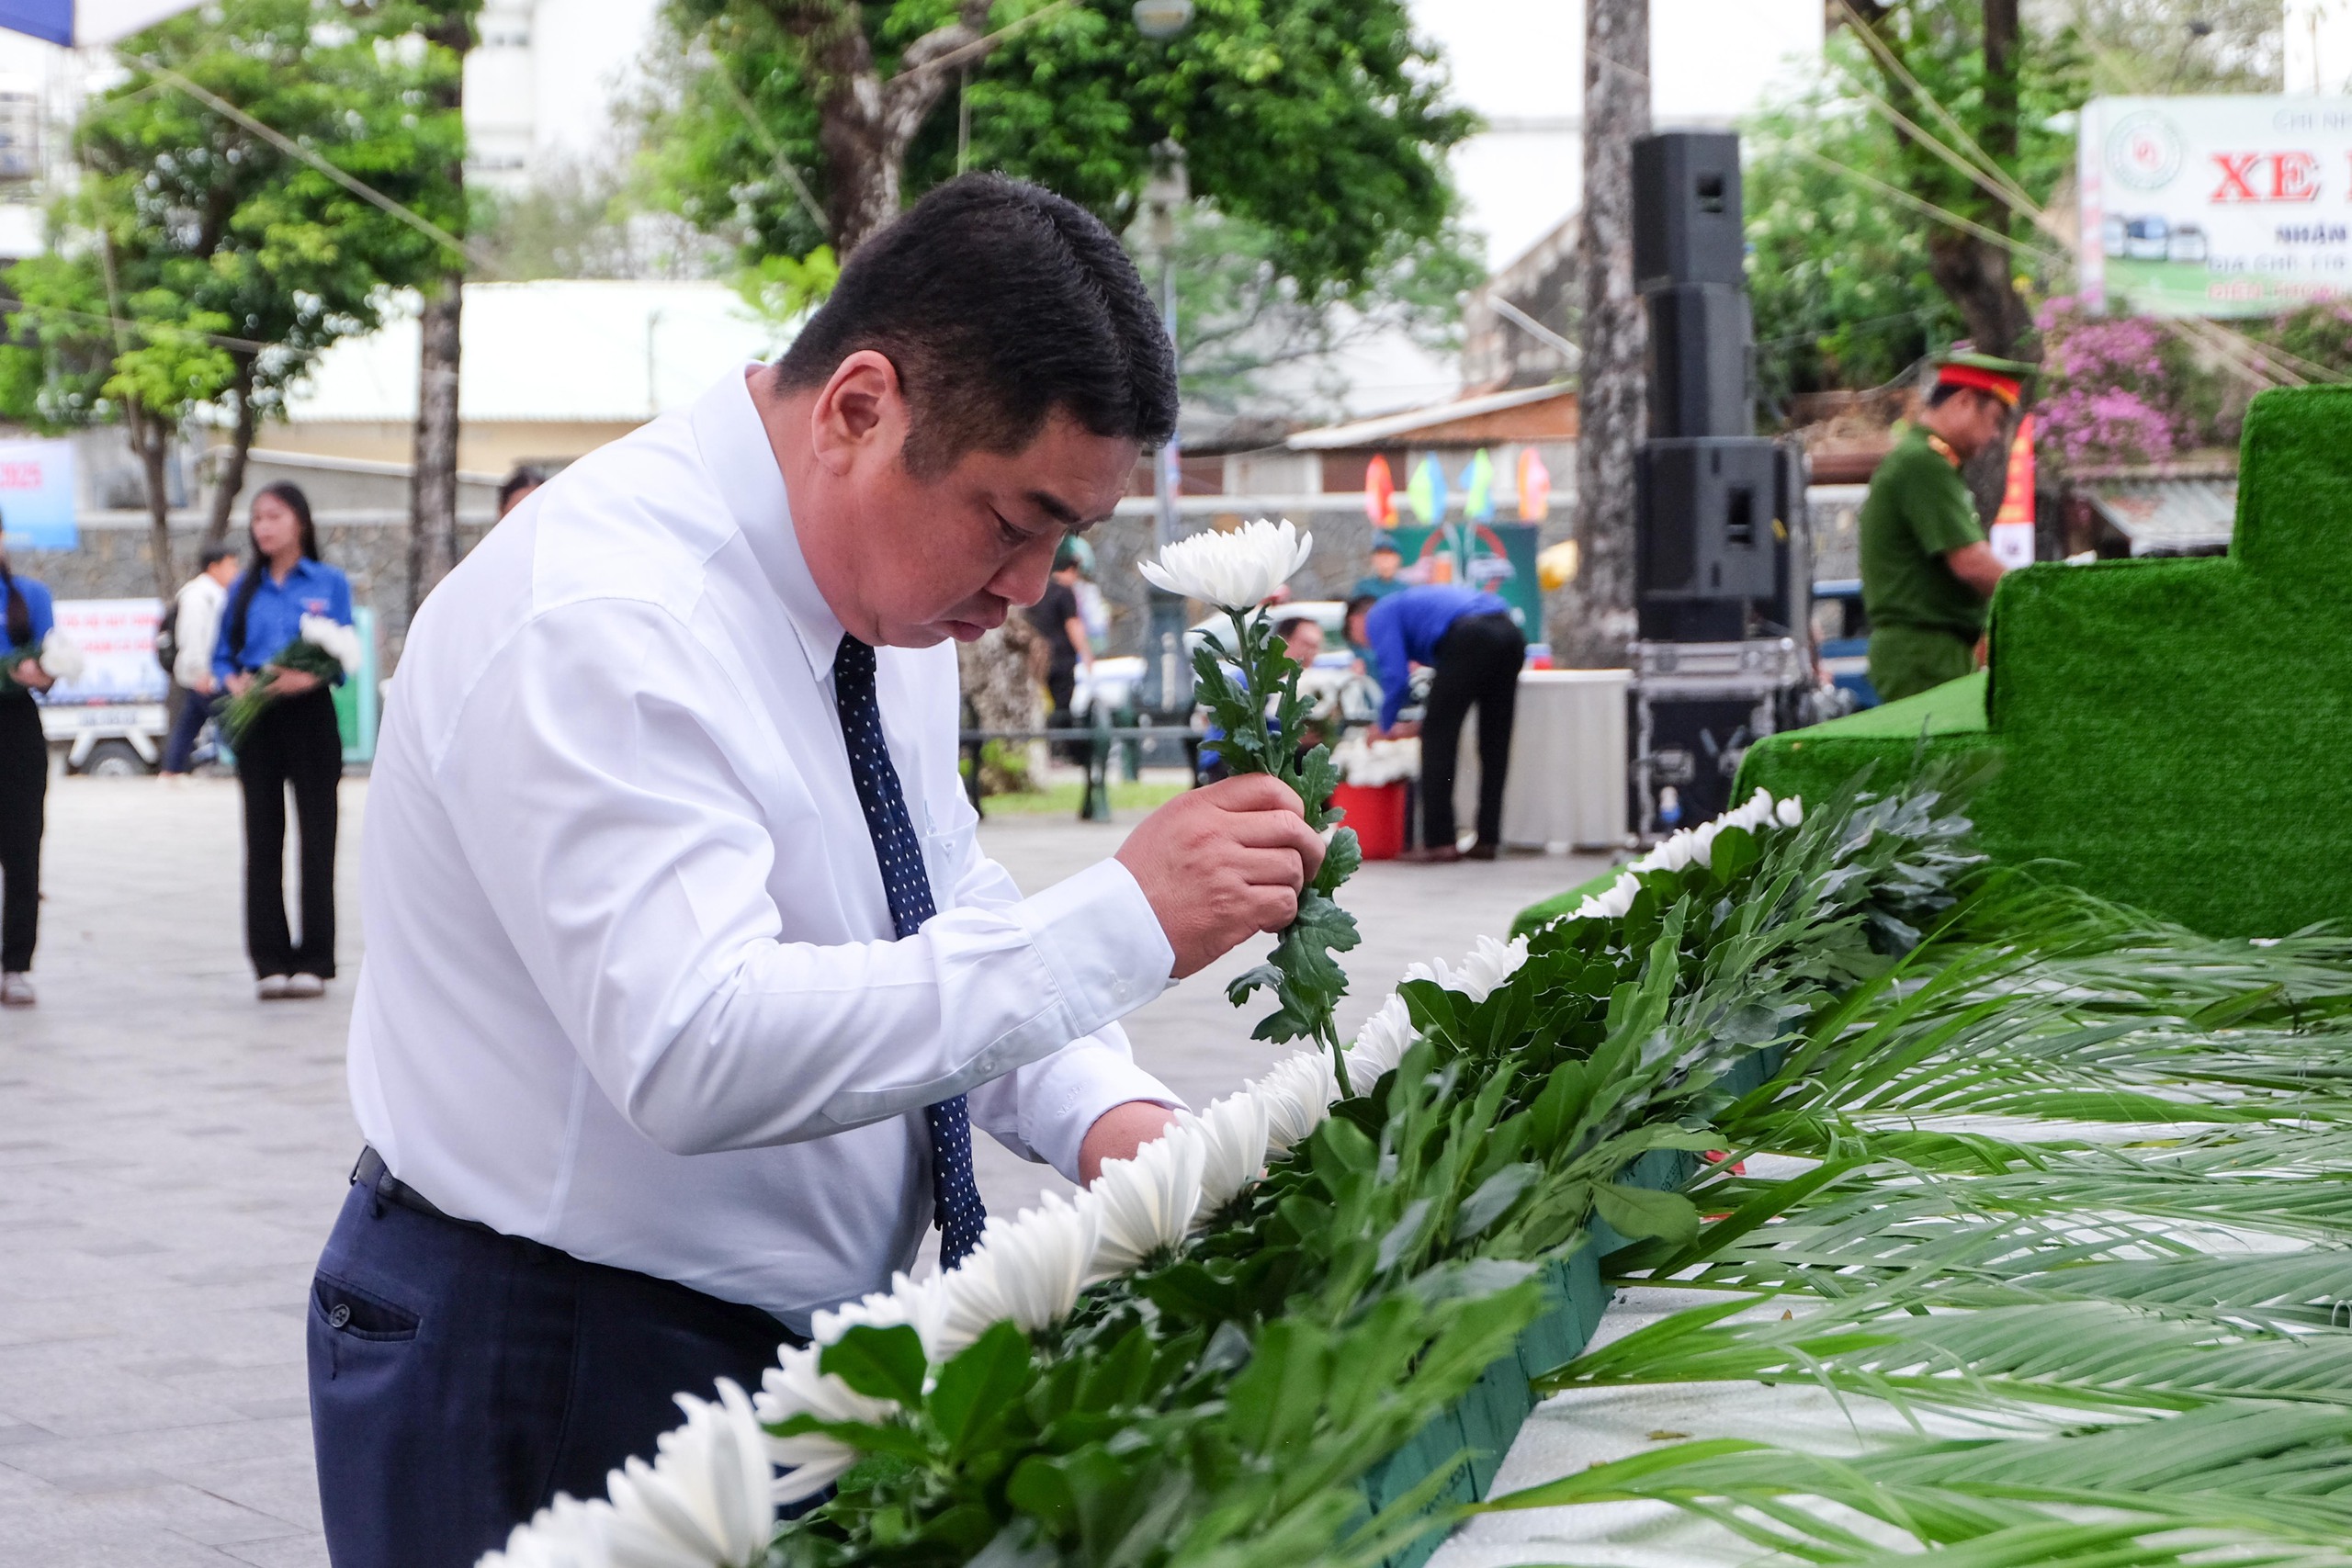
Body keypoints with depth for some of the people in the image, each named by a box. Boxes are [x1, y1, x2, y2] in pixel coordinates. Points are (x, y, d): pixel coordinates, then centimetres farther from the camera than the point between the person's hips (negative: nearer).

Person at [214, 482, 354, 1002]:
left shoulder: (329, 582, 1)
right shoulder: (245, 587, 9)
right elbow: (223, 656, 10)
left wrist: (307, 678, -22)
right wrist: (234, 682, -11)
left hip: (309, 714, -3)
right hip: (257, 721, 3)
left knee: (316, 837, 0)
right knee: (263, 841, 3)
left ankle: (314, 960, 6)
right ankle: (270, 962, 7)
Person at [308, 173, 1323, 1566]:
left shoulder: (886, 573, 4)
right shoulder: (600, 625, -25)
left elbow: (950, 916, 12)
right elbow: (697, 1055, -36)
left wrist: (1106, 1114, -8)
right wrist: (1122, 922, -35)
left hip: (799, 1342, 8)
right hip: (555, 1376, -8)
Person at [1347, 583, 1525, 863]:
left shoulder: (1379, 616, 15)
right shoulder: (1411, 602, 40)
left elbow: (1395, 675, 2)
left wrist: (1386, 727, 17)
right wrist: (1423, 722, 42)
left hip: (1469, 637, -8)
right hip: (1511, 632, 8)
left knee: (1438, 738, 2)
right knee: (1495, 744, 14)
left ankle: (1440, 841, 0)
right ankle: (1488, 839, 15)